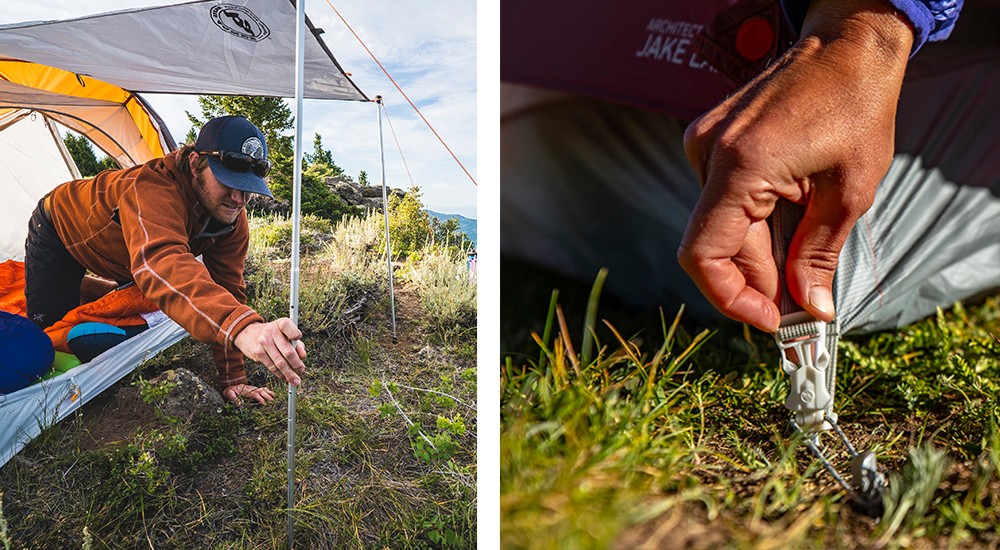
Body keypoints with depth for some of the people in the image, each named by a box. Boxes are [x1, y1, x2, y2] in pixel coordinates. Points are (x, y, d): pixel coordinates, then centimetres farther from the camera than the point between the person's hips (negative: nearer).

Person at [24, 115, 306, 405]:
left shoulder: (234, 220, -25)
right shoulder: (154, 190, -48)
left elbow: (226, 290, -19)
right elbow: (162, 263, -67)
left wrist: (232, 379, -23)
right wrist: (242, 326, -85)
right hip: (60, 231, -5)